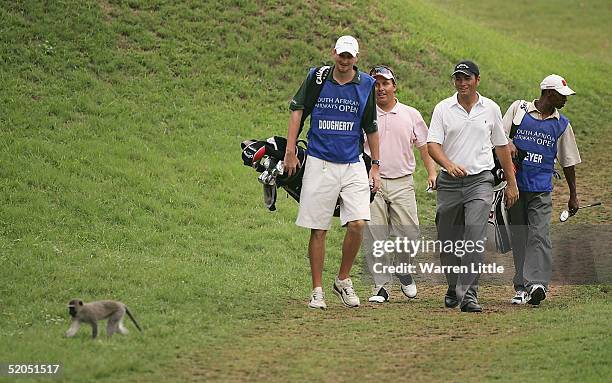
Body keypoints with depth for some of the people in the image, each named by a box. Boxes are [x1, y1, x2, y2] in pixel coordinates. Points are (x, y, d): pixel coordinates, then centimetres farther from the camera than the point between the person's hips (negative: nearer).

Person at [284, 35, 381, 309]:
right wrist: (290, 151, -2)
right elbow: (297, 110, 6)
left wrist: (375, 166, 12)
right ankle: (317, 290, 8)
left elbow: (371, 128, 13)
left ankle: (343, 280, 8)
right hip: (320, 164, -1)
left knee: (357, 224, -13)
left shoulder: (365, 85, 5)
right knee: (318, 230, 0)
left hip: (353, 165, 1)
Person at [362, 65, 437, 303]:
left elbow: (424, 146, 14)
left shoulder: (410, 115, 11)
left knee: (409, 233, -6)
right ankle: (381, 286, 2)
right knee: (374, 236, -6)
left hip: (402, 183, 1)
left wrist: (432, 172, 0)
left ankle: (402, 269, 23)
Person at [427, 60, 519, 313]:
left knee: (475, 238, -17)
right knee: (448, 241, 8)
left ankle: (468, 294, -21)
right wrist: (449, 164, -26)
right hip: (450, 182, 1)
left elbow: (501, 146, 16)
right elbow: (432, 144, -7)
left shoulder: (490, 109, 8)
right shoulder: (443, 109, 3)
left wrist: (511, 183, 15)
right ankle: (453, 288, 30)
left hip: (480, 180, -1)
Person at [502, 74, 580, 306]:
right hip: (515, 184, 0)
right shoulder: (518, 109, 6)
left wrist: (573, 195, 14)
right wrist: (509, 145, -15)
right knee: (518, 237, 4)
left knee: (539, 235, -14)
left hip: (541, 189, 0)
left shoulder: (562, 125, 9)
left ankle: (537, 284, -24)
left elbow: (568, 162, 14)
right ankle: (521, 287, 9)